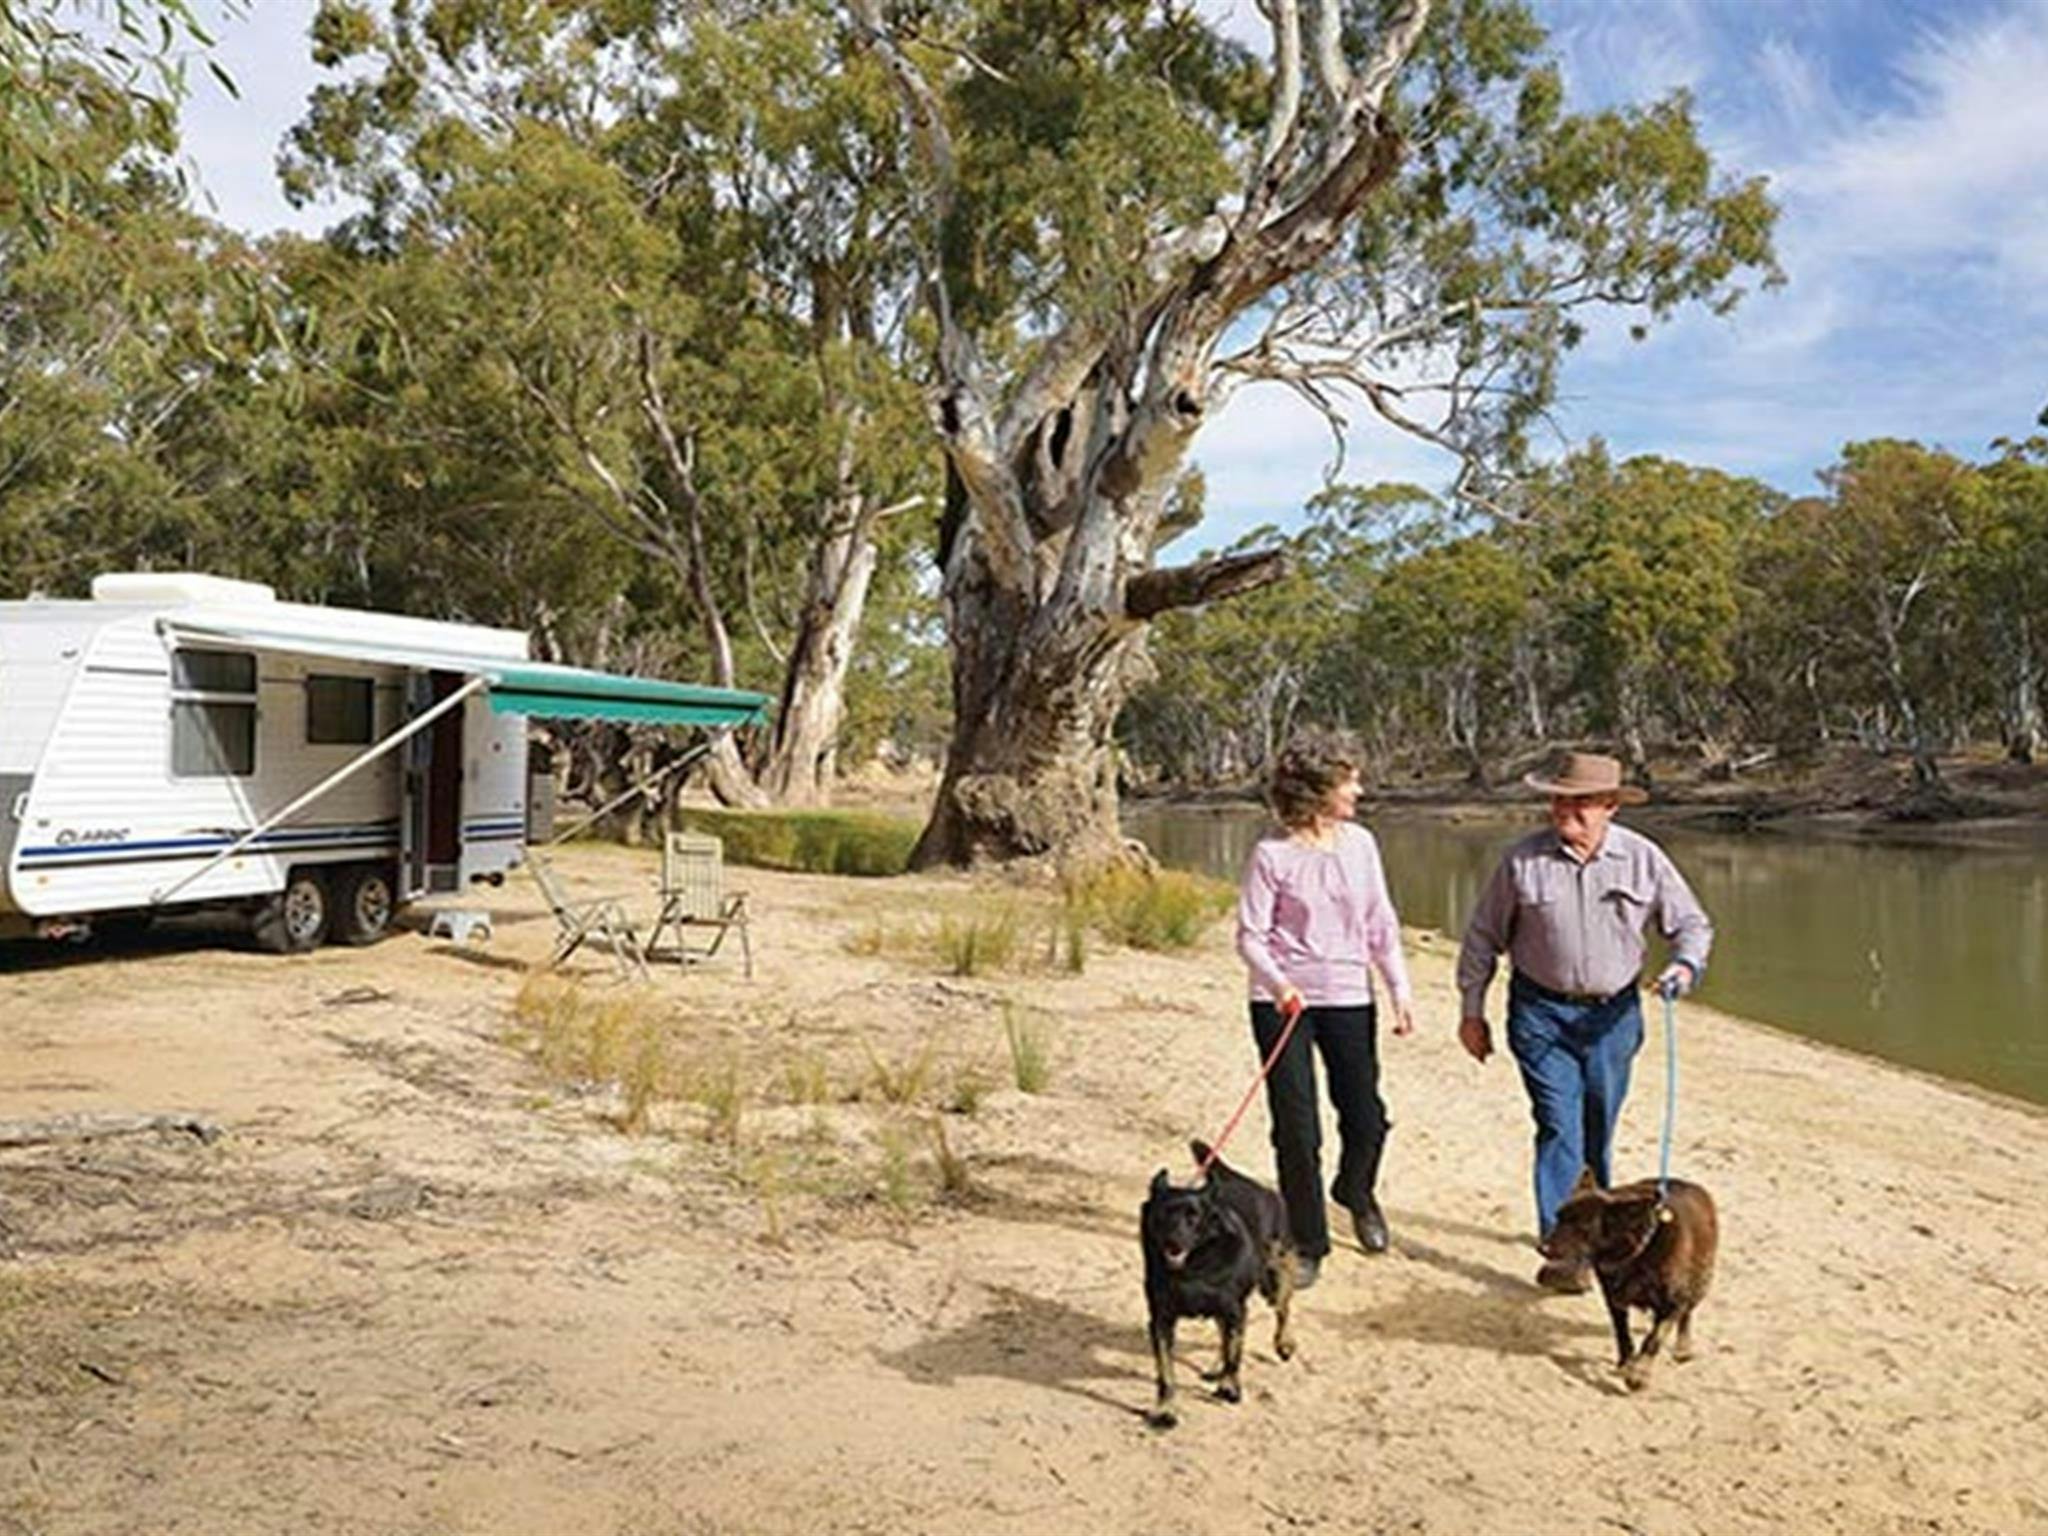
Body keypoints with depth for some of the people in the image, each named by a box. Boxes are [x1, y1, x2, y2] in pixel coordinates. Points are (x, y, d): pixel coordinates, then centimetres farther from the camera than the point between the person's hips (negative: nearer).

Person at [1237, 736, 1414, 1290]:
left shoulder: (1360, 843, 3)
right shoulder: (1271, 856, -9)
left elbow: (1381, 924, 9)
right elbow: (1249, 935, -8)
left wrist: (1400, 988, 4)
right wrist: (1277, 982, -24)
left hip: (1348, 998, 4)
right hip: (1282, 1001, -3)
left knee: (1365, 1118, 10)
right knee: (1296, 1129, 0)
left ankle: (1356, 1193, 43)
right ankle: (1307, 1243, 17)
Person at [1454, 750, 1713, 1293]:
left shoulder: (1642, 858, -3)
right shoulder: (1523, 860, -7)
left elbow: (1692, 924, 7)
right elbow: (1483, 937, 2)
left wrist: (1685, 965, -14)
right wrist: (1472, 1009, 3)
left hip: (1613, 1013, 2)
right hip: (1541, 1011, -2)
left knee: (1598, 1132, 13)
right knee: (1559, 1127, -11)